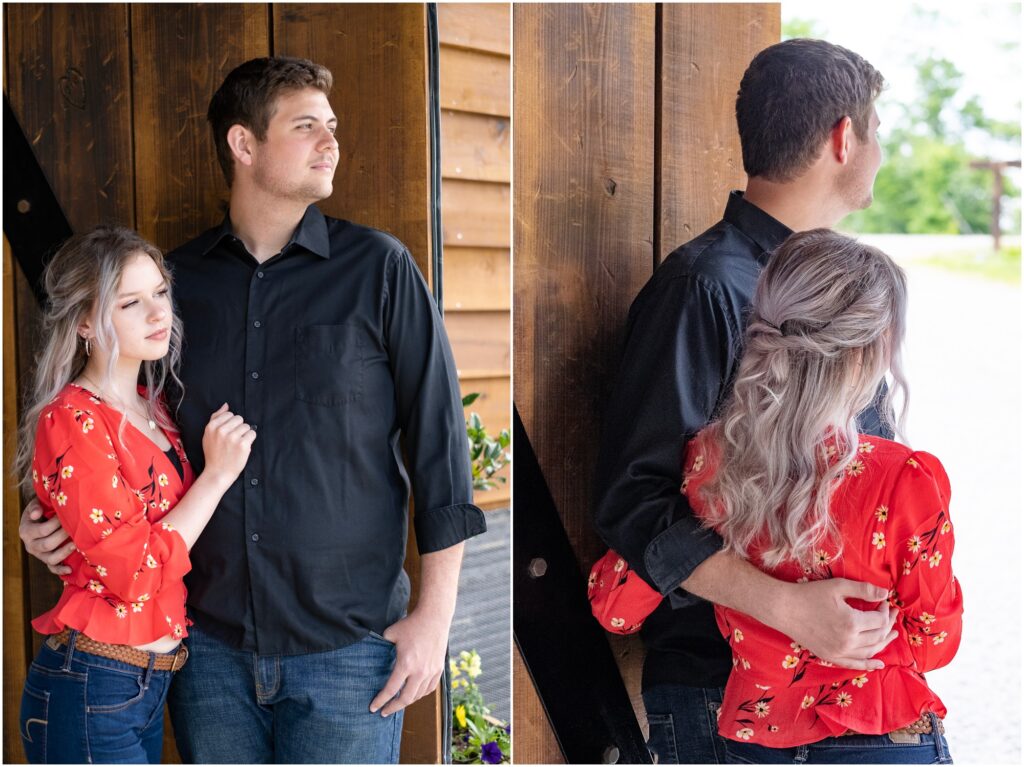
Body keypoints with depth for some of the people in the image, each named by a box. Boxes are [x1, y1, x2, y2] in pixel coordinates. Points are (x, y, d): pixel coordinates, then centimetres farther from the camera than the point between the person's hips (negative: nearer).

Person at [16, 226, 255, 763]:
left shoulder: (152, 408, 11)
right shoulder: (72, 421, -14)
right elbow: (135, 572, -19)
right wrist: (217, 473, -13)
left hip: (149, 688, 8)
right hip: (92, 693, -8)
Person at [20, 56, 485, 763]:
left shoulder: (377, 268, -1)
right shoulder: (178, 278, 7)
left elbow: (437, 439, -2)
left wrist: (435, 613, -6)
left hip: (346, 651, -2)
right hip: (210, 647, 3)